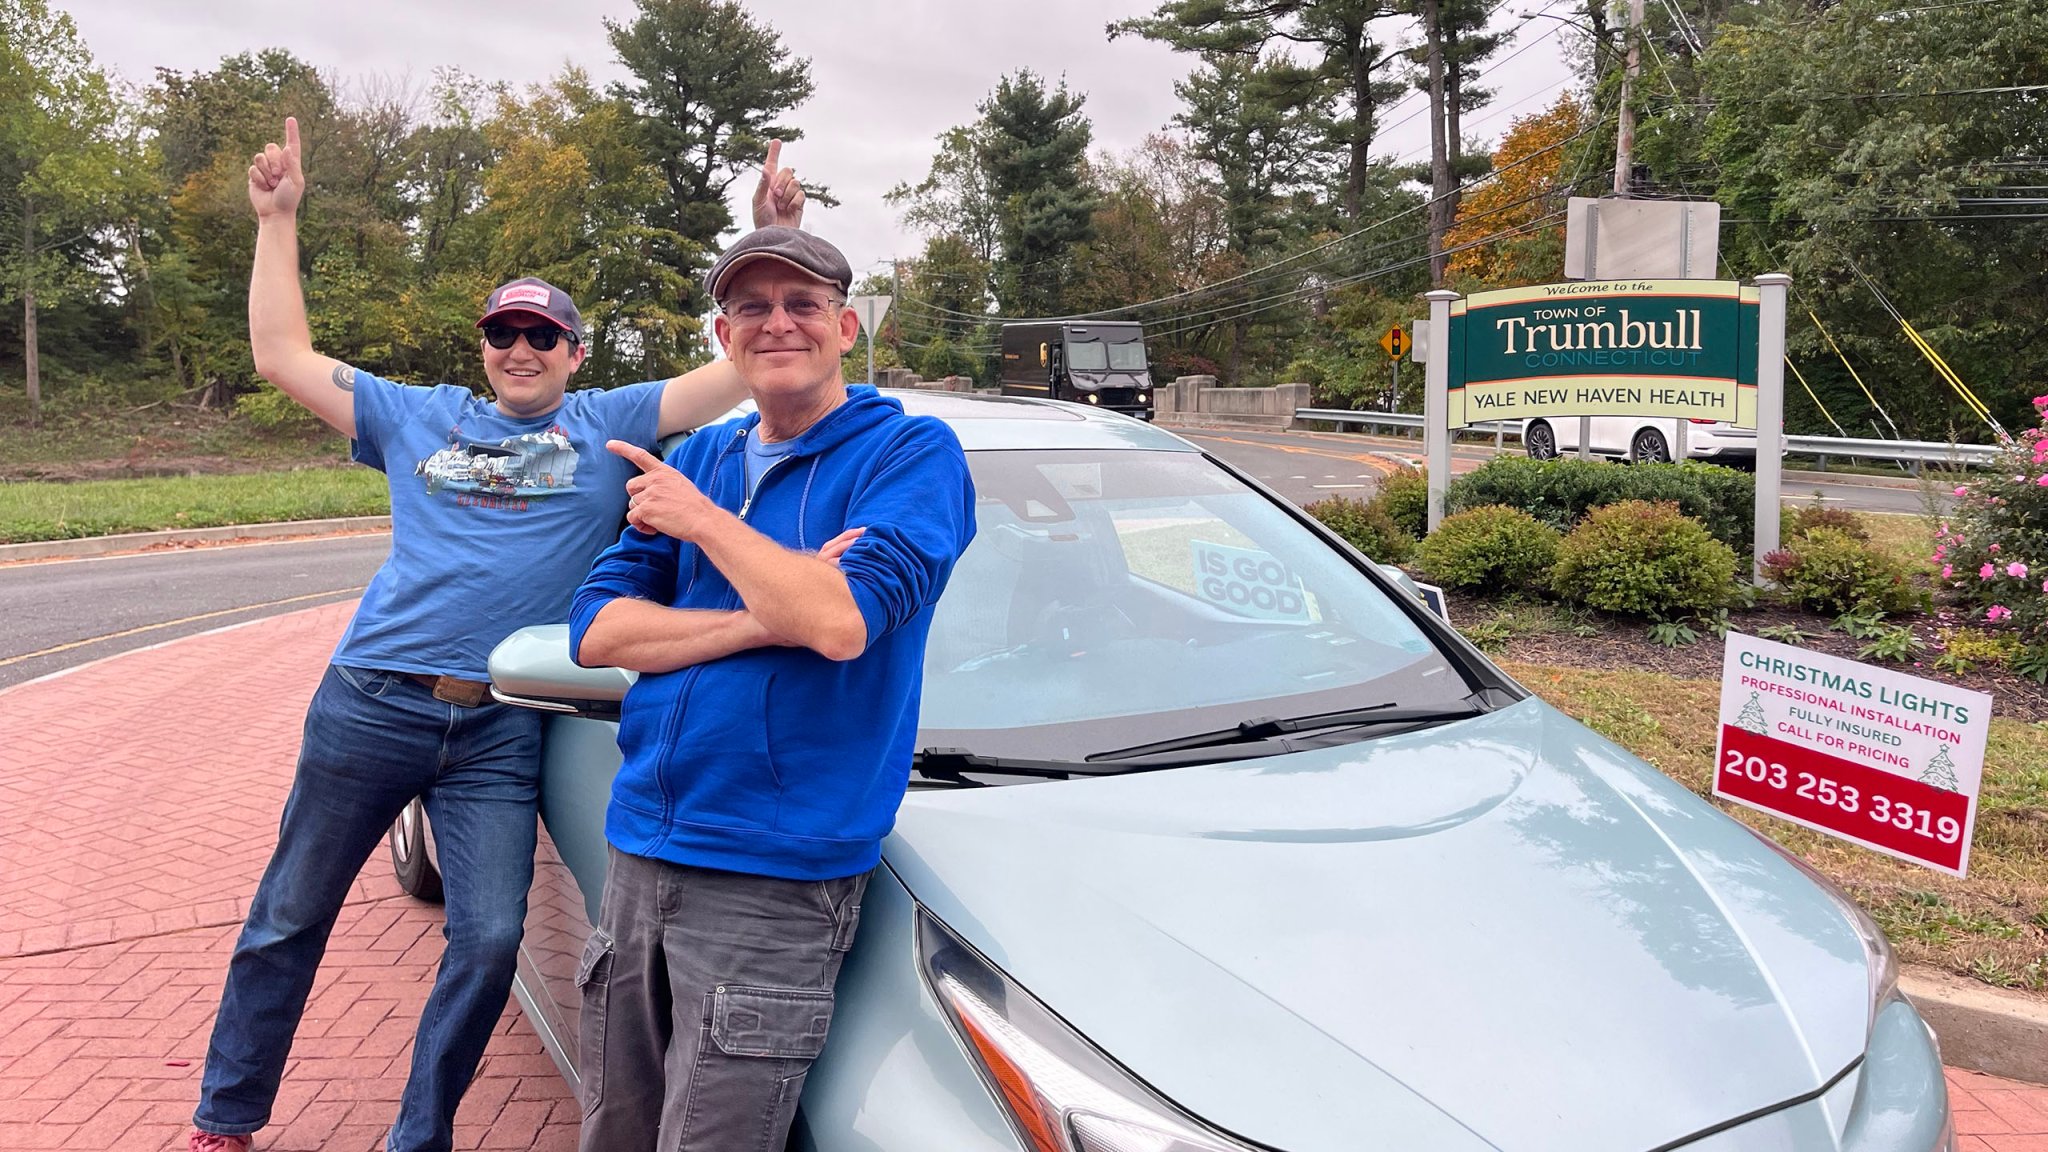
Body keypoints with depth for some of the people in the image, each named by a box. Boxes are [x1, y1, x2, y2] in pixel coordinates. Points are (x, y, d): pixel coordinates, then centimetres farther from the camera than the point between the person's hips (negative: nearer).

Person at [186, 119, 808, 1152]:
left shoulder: (610, 426, 7)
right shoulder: (420, 417, 12)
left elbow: (750, 366, 0)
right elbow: (283, 356, 12)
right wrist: (278, 221, 12)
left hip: (501, 733, -1)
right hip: (368, 708, 2)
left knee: (489, 944, -2)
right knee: (289, 918, 13)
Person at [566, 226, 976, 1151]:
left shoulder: (913, 454, -7)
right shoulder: (697, 460, 12)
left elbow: (842, 622, -23)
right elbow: (595, 632, 2)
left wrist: (702, 519, -10)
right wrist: (764, 621, -13)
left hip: (772, 879, -6)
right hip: (637, 852, 6)